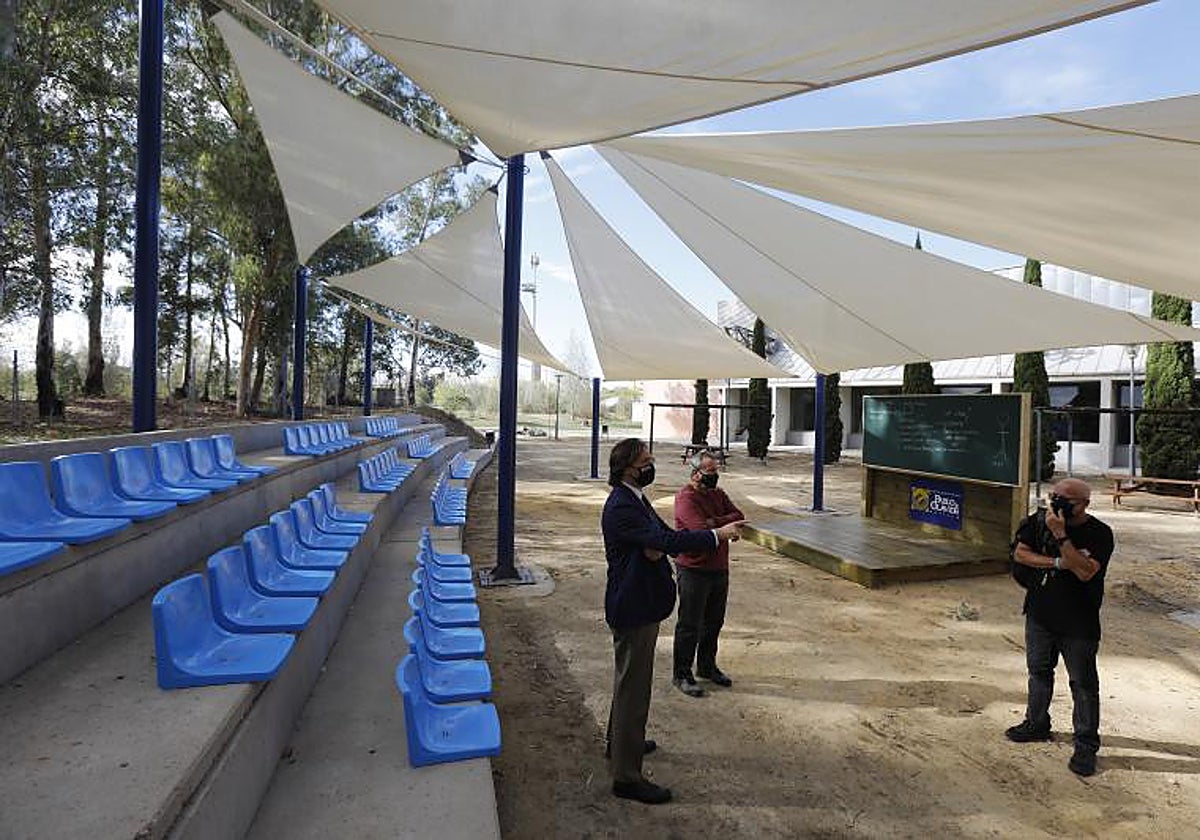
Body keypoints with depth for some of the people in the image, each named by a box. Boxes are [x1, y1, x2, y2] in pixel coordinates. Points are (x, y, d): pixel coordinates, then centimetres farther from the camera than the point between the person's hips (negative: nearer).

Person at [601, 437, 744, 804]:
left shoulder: (635, 499, 8)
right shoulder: (621, 507, -25)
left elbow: (662, 537, 8)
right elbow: (666, 541, -31)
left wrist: (658, 547, -16)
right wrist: (717, 534, -25)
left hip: (638, 604, 11)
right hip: (633, 607, -11)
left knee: (629, 680, 26)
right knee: (633, 688, 0)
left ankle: (621, 741, 46)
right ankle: (626, 776, 13)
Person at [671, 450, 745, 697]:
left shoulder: (718, 494, 11)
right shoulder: (686, 497, -15)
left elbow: (739, 517, -3)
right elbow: (700, 529, -27)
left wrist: (713, 522, -19)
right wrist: (726, 526, -13)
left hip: (719, 569, 8)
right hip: (694, 570, -8)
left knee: (714, 622, 19)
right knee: (689, 625, 2)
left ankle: (707, 667, 36)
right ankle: (681, 675, 16)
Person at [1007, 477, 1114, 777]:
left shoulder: (1099, 533, -15)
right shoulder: (1040, 520, -2)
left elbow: (1086, 571, -26)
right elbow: (1020, 553, -4)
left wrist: (1060, 535, -31)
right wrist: (1057, 562, -17)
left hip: (1079, 624, -5)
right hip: (1040, 616, 5)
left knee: (1083, 683, 5)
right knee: (1039, 671, 19)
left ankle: (1086, 746, 19)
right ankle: (1037, 724, 37)